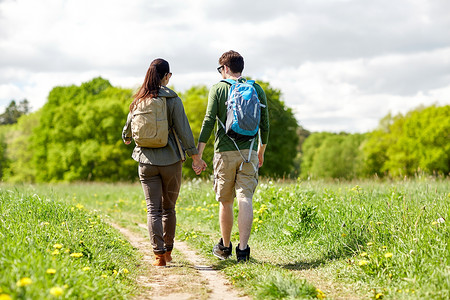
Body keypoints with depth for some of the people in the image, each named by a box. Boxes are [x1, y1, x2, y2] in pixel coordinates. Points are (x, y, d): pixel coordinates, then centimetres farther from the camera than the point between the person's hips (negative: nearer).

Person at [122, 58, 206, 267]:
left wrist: (126, 138, 36)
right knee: (169, 208, 14)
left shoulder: (139, 100, 2)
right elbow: (183, 130, -11)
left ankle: (159, 254, -7)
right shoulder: (172, 99, -8)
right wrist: (195, 156, -3)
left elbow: (129, 127, 13)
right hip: (170, 159, -1)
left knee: (153, 209, 2)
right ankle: (168, 251, 23)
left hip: (147, 160, 2)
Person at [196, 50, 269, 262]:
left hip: (225, 152, -1)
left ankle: (225, 246, 24)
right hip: (249, 152, 1)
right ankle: (243, 248, -12)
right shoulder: (257, 90, 7)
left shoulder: (218, 89, 0)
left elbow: (209, 122, -7)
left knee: (225, 201, 11)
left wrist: (198, 153, -5)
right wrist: (261, 151, 23)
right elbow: (264, 124, 9)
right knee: (245, 199, -2)